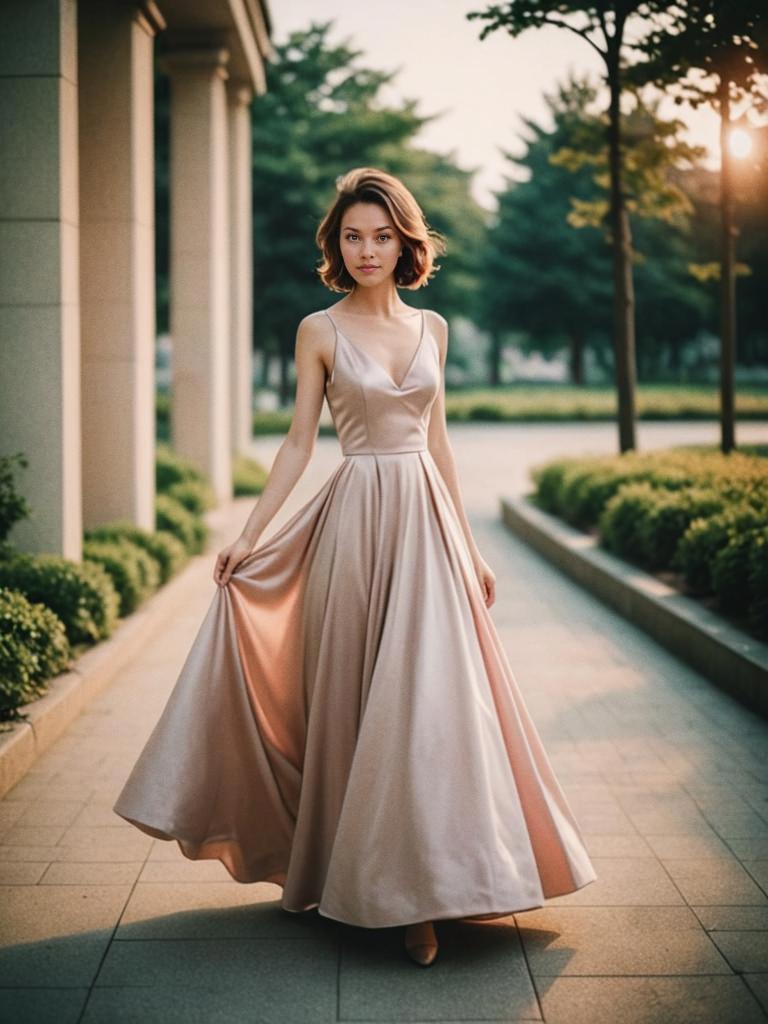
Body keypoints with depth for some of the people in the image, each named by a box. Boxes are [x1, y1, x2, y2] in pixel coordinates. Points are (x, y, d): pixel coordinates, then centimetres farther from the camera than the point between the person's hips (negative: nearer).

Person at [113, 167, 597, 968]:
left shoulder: (431, 328, 11)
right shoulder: (320, 331, 1)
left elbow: (438, 440, 15)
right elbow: (298, 442, 1)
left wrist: (470, 547, 15)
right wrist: (248, 536, -6)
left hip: (428, 519, 3)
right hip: (356, 520, -3)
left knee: (429, 701, -1)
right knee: (355, 704, 3)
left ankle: (419, 892, 6)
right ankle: (350, 878, 18)